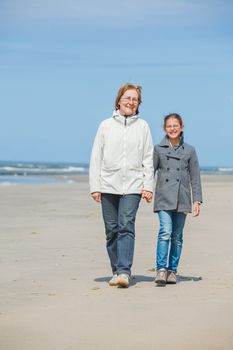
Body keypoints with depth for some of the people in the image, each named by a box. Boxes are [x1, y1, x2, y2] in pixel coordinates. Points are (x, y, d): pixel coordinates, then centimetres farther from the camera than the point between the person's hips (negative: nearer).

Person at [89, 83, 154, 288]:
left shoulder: (143, 127, 6)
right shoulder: (106, 125, 7)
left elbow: (148, 159, 6)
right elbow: (96, 158, 6)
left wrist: (148, 186, -3)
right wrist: (95, 186, 0)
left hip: (132, 186, -2)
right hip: (108, 186, 2)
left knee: (126, 227, -14)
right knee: (112, 230, 6)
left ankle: (124, 272, -18)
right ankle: (116, 271, 15)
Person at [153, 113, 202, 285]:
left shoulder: (189, 150, 9)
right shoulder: (158, 149, 7)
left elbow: (195, 177, 8)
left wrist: (197, 200, 2)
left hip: (182, 199, 1)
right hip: (164, 198, -1)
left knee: (177, 236, 5)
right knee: (165, 232, -15)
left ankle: (172, 271, 12)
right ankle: (161, 269, -16)